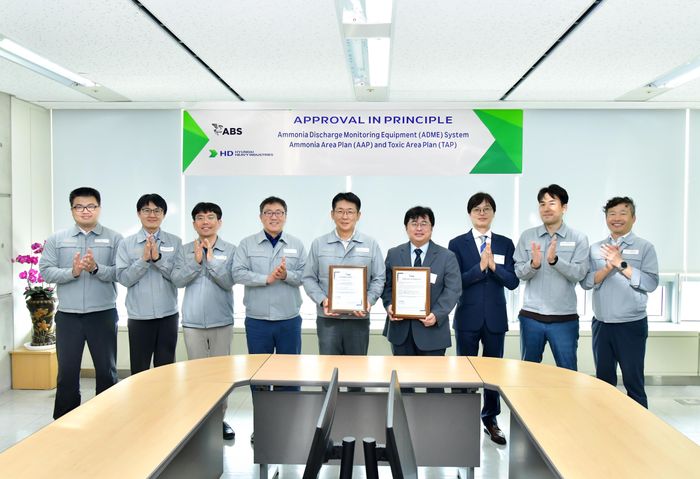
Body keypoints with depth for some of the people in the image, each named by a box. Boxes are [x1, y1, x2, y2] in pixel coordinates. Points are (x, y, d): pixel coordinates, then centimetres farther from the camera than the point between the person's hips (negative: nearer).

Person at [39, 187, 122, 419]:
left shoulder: (114, 239, 0)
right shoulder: (56, 239, 7)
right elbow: (45, 271, -1)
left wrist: (97, 268, -23)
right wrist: (72, 272, -17)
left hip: (103, 314, -1)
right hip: (68, 315, 2)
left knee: (106, 370, 8)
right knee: (67, 371, 10)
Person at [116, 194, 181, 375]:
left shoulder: (175, 242, 1)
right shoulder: (127, 244, 1)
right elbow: (123, 278, -7)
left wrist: (158, 258, -17)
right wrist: (144, 259, -18)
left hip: (168, 315, 0)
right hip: (139, 316, 0)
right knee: (139, 370, 10)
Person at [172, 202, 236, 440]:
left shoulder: (230, 250, -2)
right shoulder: (185, 251, 3)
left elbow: (229, 282, -12)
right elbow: (177, 280, -7)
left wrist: (210, 259, -16)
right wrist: (196, 260, -16)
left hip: (221, 322, -1)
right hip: (193, 322, 1)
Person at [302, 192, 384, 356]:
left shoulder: (370, 244, 4)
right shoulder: (318, 244, 4)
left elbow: (378, 279, 4)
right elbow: (309, 278, 5)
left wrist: (368, 301, -12)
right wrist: (322, 300, -11)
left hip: (359, 318, 0)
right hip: (327, 318, 0)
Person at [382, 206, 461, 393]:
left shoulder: (447, 257, 0)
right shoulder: (393, 254, 8)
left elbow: (453, 290, -6)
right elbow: (386, 285, 8)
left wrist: (437, 314, -19)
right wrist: (389, 305, -12)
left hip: (432, 328, -2)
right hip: (401, 328, 2)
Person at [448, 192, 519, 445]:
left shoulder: (505, 244, 4)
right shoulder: (457, 244, -2)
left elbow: (513, 282, -4)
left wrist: (493, 265, -20)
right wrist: (480, 266, -23)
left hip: (495, 317, 2)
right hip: (468, 317, -2)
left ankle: (490, 419, 28)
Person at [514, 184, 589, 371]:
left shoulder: (579, 238, -1)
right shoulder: (527, 236, 3)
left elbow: (579, 274, -11)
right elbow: (519, 273, -1)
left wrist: (555, 260, -26)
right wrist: (533, 264, -21)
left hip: (564, 317, -1)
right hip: (531, 315, 2)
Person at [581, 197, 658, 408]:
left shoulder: (644, 247, -2)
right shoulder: (595, 248, 7)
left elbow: (651, 283, -12)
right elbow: (585, 282, -1)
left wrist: (621, 264, -18)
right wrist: (607, 268, -15)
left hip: (632, 325, -3)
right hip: (601, 324, 4)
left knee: (633, 381, 4)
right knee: (604, 380, 14)